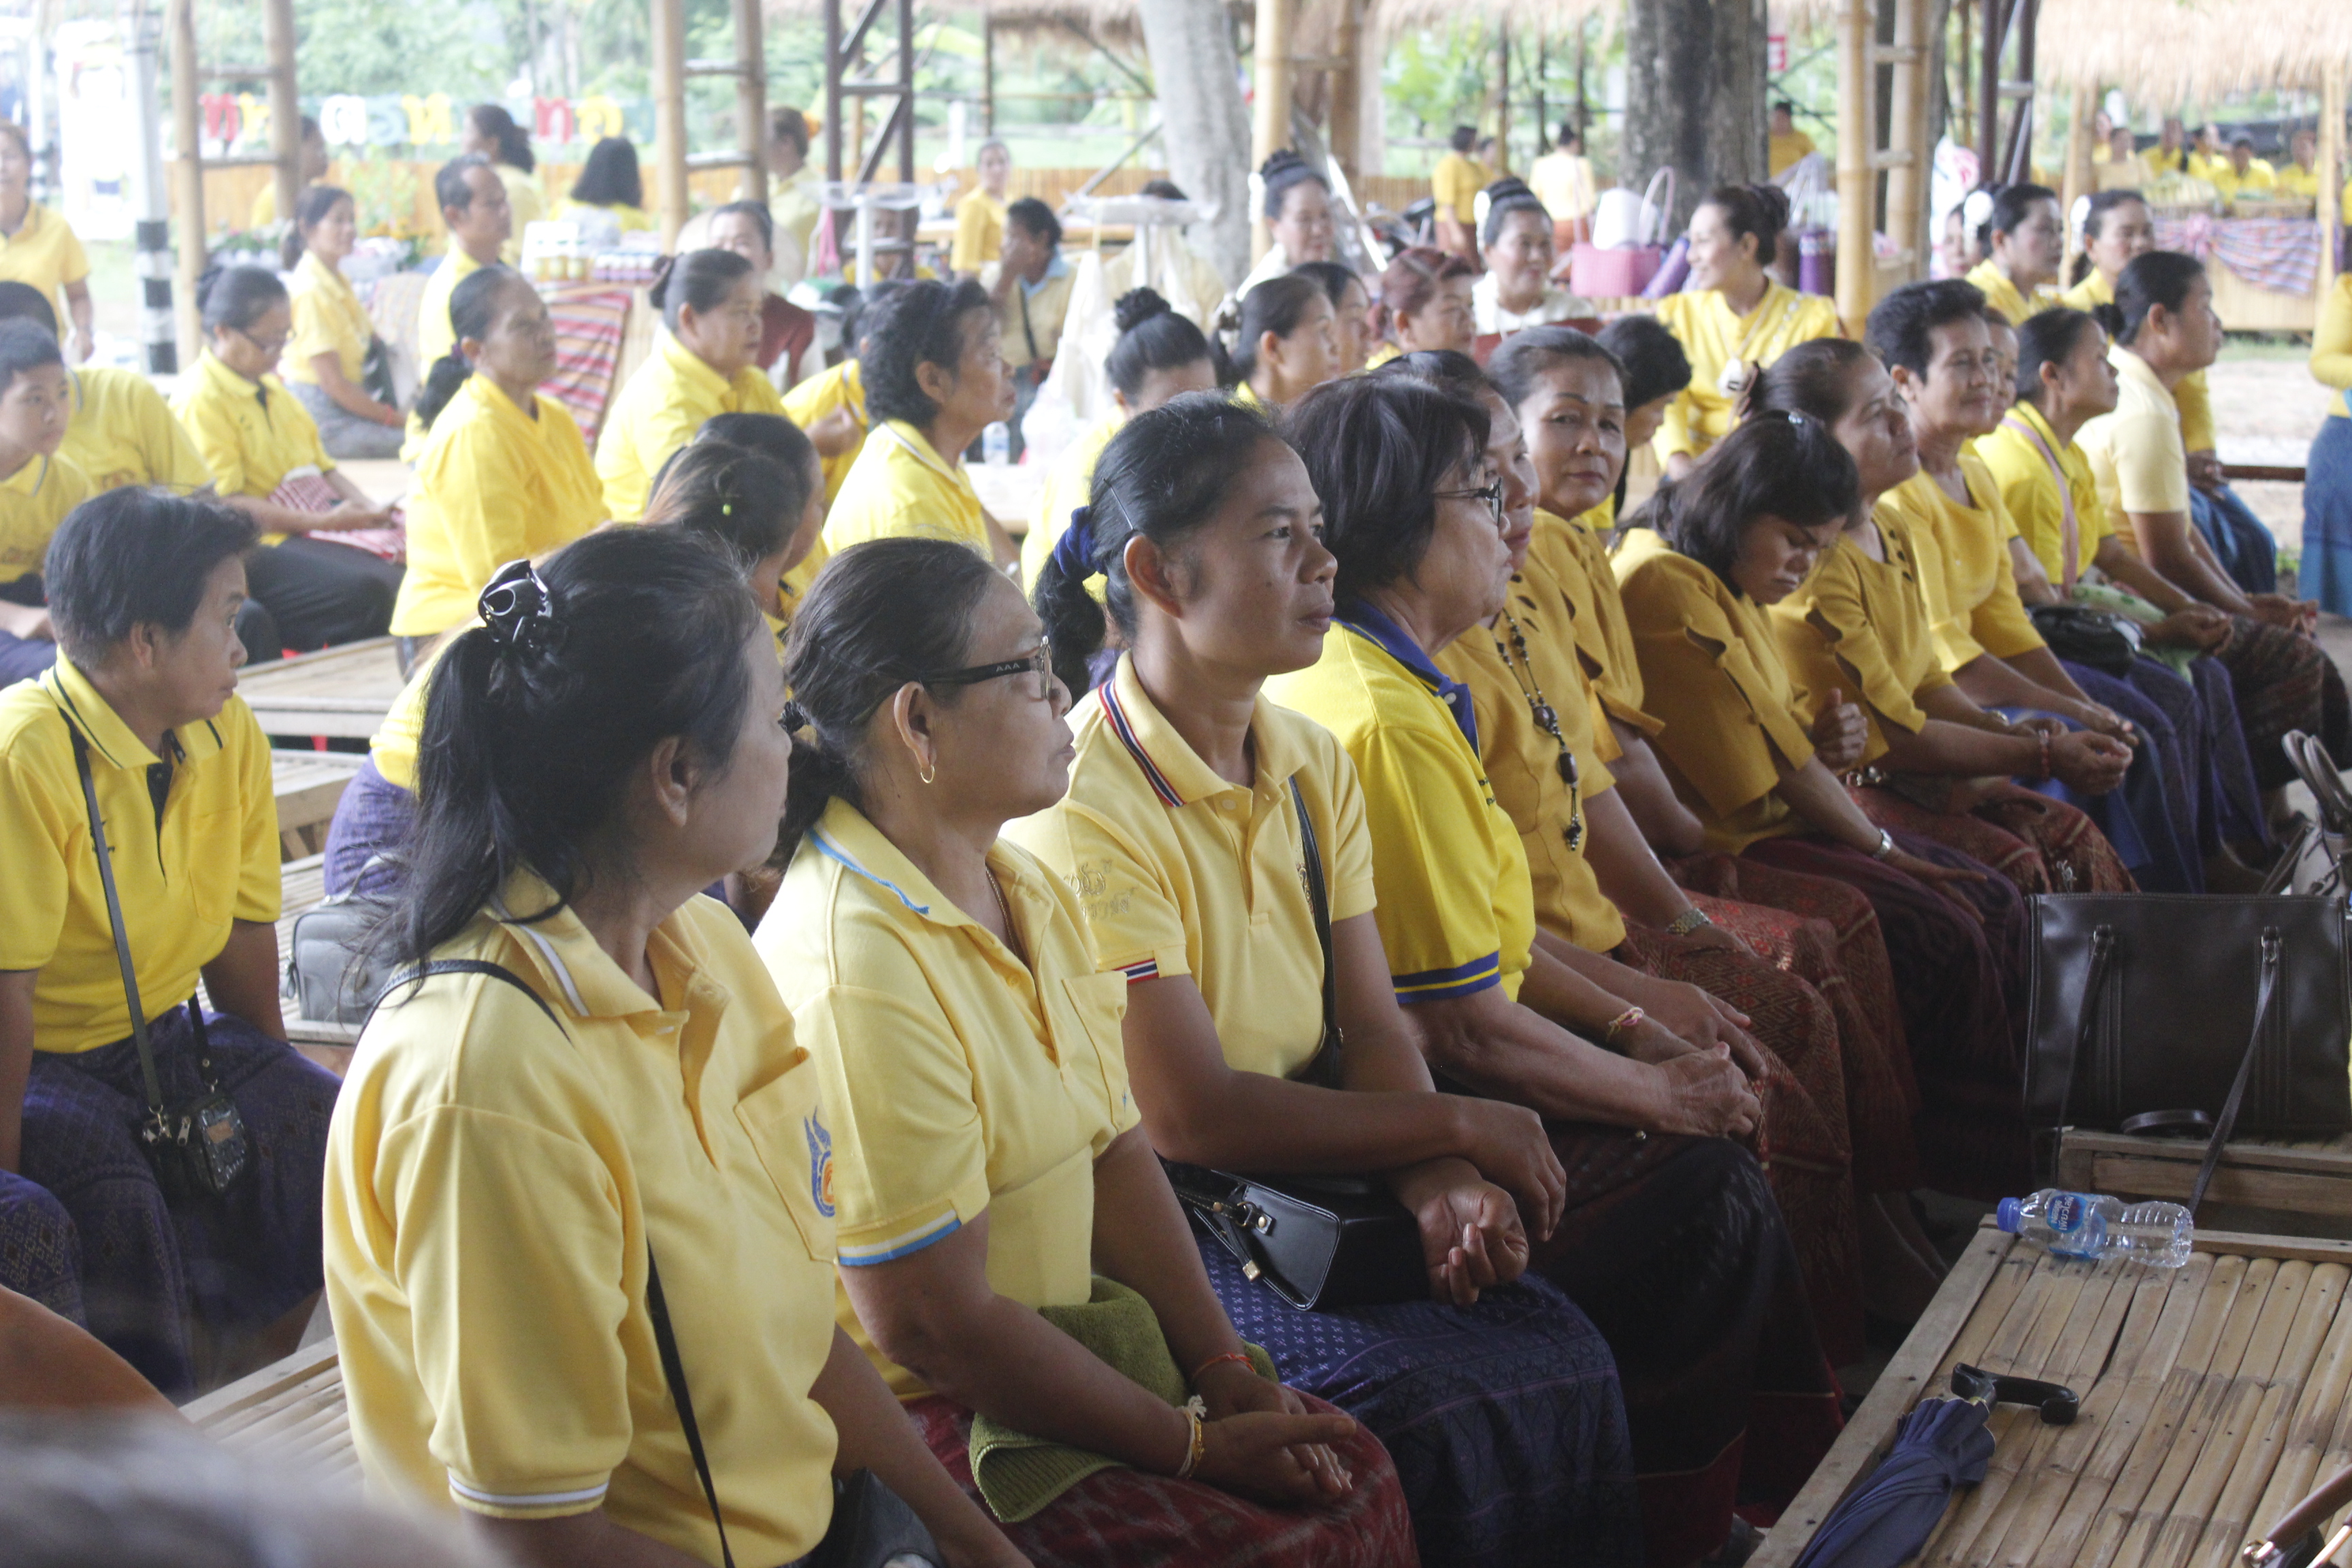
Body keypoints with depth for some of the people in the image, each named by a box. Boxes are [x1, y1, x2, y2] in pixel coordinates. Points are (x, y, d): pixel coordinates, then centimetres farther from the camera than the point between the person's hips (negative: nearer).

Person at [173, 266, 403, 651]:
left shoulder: (271, 385, 20)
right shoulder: (201, 400, -8)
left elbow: (323, 466, 25)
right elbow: (225, 505, -15)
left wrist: (368, 509, 5)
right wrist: (324, 521, -20)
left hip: (314, 525, 9)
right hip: (261, 546, -9)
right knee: (364, 590, -34)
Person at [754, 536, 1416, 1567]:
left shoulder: (1031, 892, 7)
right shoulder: (858, 972, -23)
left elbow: (1116, 1149, 9)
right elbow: (934, 1327, -22)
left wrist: (1227, 1372, -3)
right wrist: (1197, 1445, -15)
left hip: (1066, 1341, 9)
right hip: (922, 1423, -9)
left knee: (1356, 1480, -4)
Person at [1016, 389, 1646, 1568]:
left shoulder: (1312, 764, 9)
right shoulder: (1082, 808, -18)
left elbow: (1374, 1027, 6)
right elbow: (1190, 1116, -19)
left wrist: (1436, 1179, -15)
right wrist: (1457, 1128, -11)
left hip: (1308, 1169, 7)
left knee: (1562, 1351, -13)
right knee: (1433, 1410, -24)